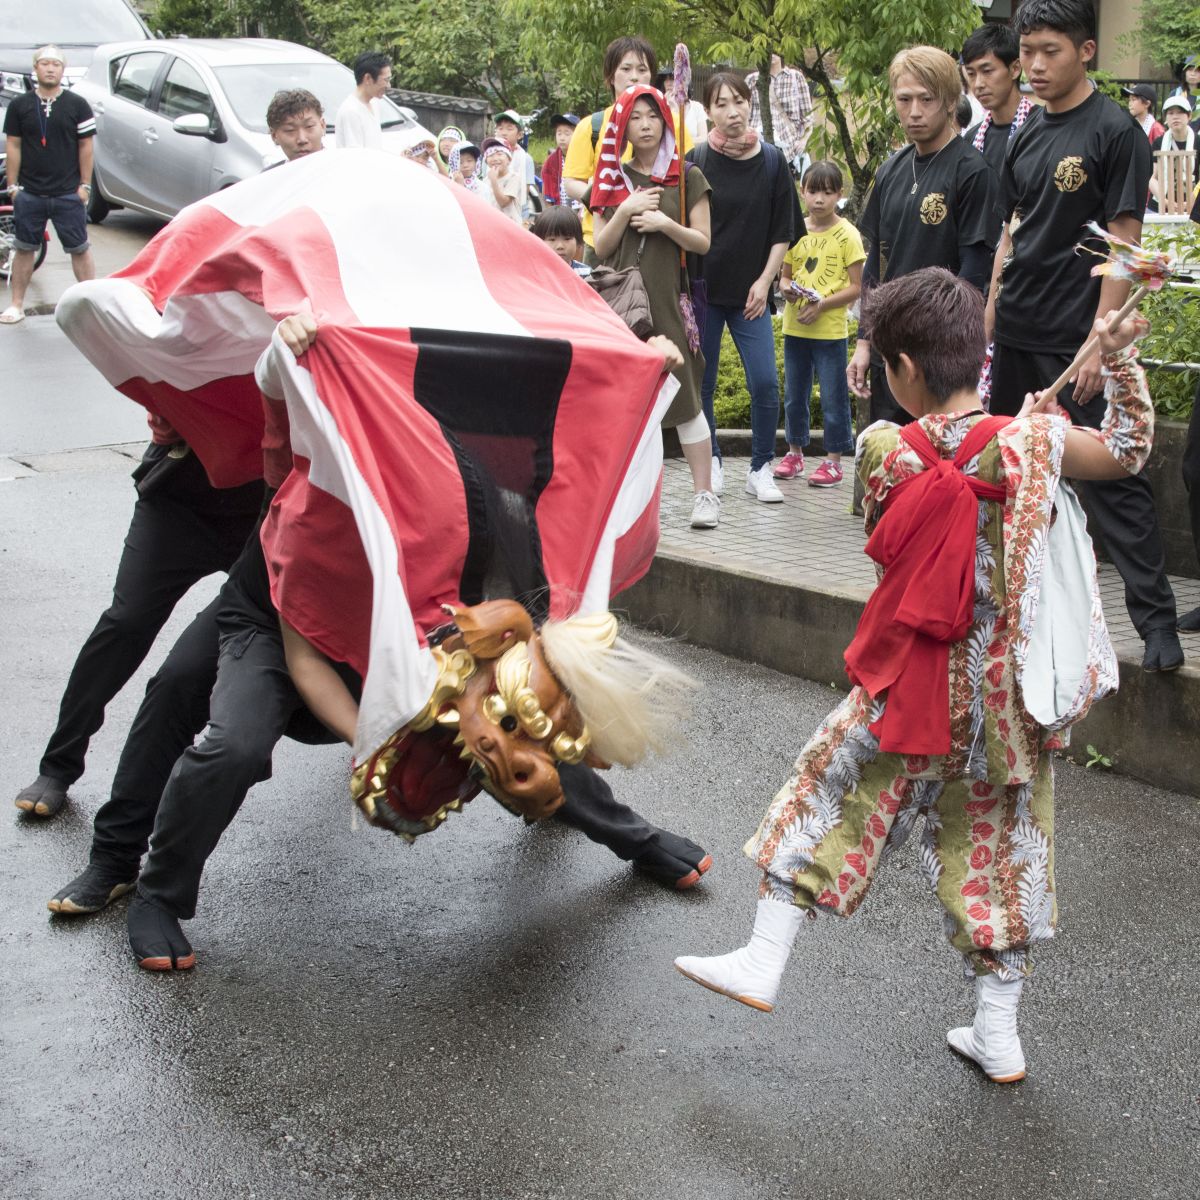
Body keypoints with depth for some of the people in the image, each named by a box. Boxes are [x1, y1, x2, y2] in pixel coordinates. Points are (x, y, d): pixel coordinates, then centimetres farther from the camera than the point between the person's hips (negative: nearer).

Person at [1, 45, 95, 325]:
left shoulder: (77, 105, 0)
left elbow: (86, 145, 2)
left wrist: (85, 185, -3)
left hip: (68, 194, -2)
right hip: (29, 194, 2)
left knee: (80, 249, 1)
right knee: (24, 249, 9)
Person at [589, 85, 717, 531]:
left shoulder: (687, 178, 6)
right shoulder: (611, 180, 12)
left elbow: (703, 242, 4)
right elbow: (600, 248, 7)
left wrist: (665, 224, -12)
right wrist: (626, 212, -8)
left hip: (668, 298, -2)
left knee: (684, 394, -5)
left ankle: (704, 492, -1)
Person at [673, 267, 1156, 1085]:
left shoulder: (883, 450, -12)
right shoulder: (1033, 441, -12)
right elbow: (1129, 453, 4)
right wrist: (1119, 357, 7)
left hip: (916, 684, -1)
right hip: (1011, 695, 1)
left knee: (831, 792, 17)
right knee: (1002, 847, 13)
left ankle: (764, 962, 23)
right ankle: (998, 1034, 23)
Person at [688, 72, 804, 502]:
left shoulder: (771, 160, 2)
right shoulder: (696, 161, -4)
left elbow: (783, 231, 7)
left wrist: (764, 281, -2)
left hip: (750, 291, 1)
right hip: (702, 288, -1)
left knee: (765, 383, -6)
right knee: (701, 383, 5)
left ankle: (760, 470, 7)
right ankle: (711, 462, 22)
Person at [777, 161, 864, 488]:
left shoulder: (846, 234, -7)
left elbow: (855, 287, -8)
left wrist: (822, 304, -20)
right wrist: (787, 289, -9)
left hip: (830, 329, -5)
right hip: (794, 327, 5)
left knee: (833, 397, 1)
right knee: (794, 395, 14)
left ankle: (834, 460, 9)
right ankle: (795, 452, 28)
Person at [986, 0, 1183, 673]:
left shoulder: (1115, 132, -8)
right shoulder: (1029, 136, 12)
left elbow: (1123, 242, -11)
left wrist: (1100, 340, -16)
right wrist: (989, 317, 13)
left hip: (1076, 340, -7)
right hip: (1017, 337, 7)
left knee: (1112, 477, -8)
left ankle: (1157, 621, -3)